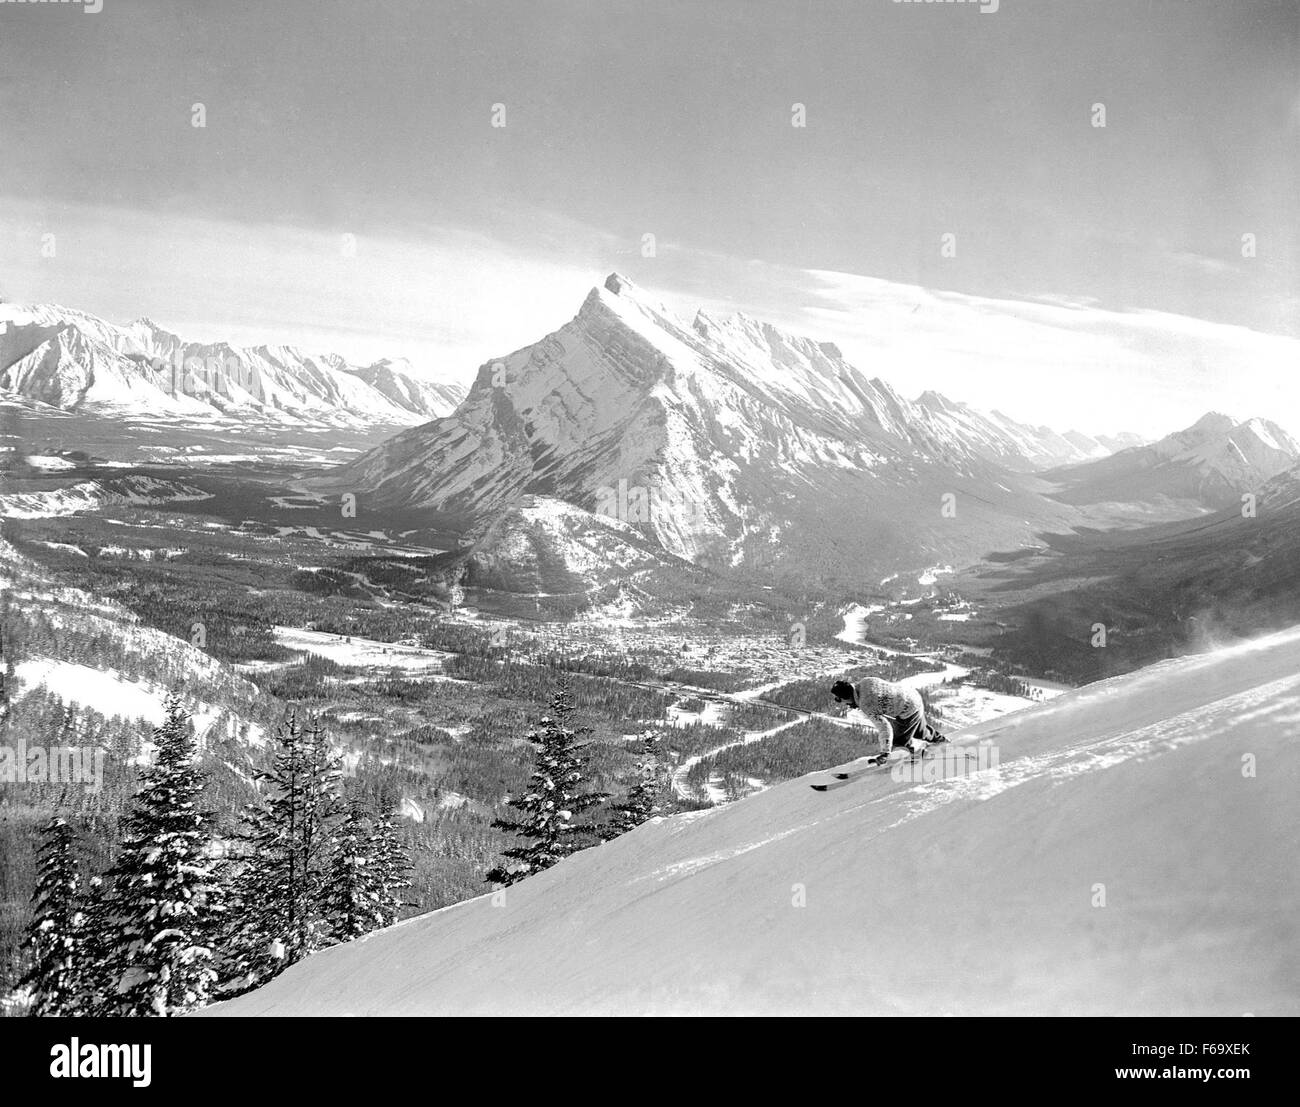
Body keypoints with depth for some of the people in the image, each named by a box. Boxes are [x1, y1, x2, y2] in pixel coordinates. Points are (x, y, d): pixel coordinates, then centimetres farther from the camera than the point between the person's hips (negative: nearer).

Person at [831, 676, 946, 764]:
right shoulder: (864, 681, -7)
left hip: (909, 711, -9)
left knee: (898, 742, 6)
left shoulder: (866, 705, -30)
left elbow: (884, 727, -31)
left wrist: (885, 753, -26)